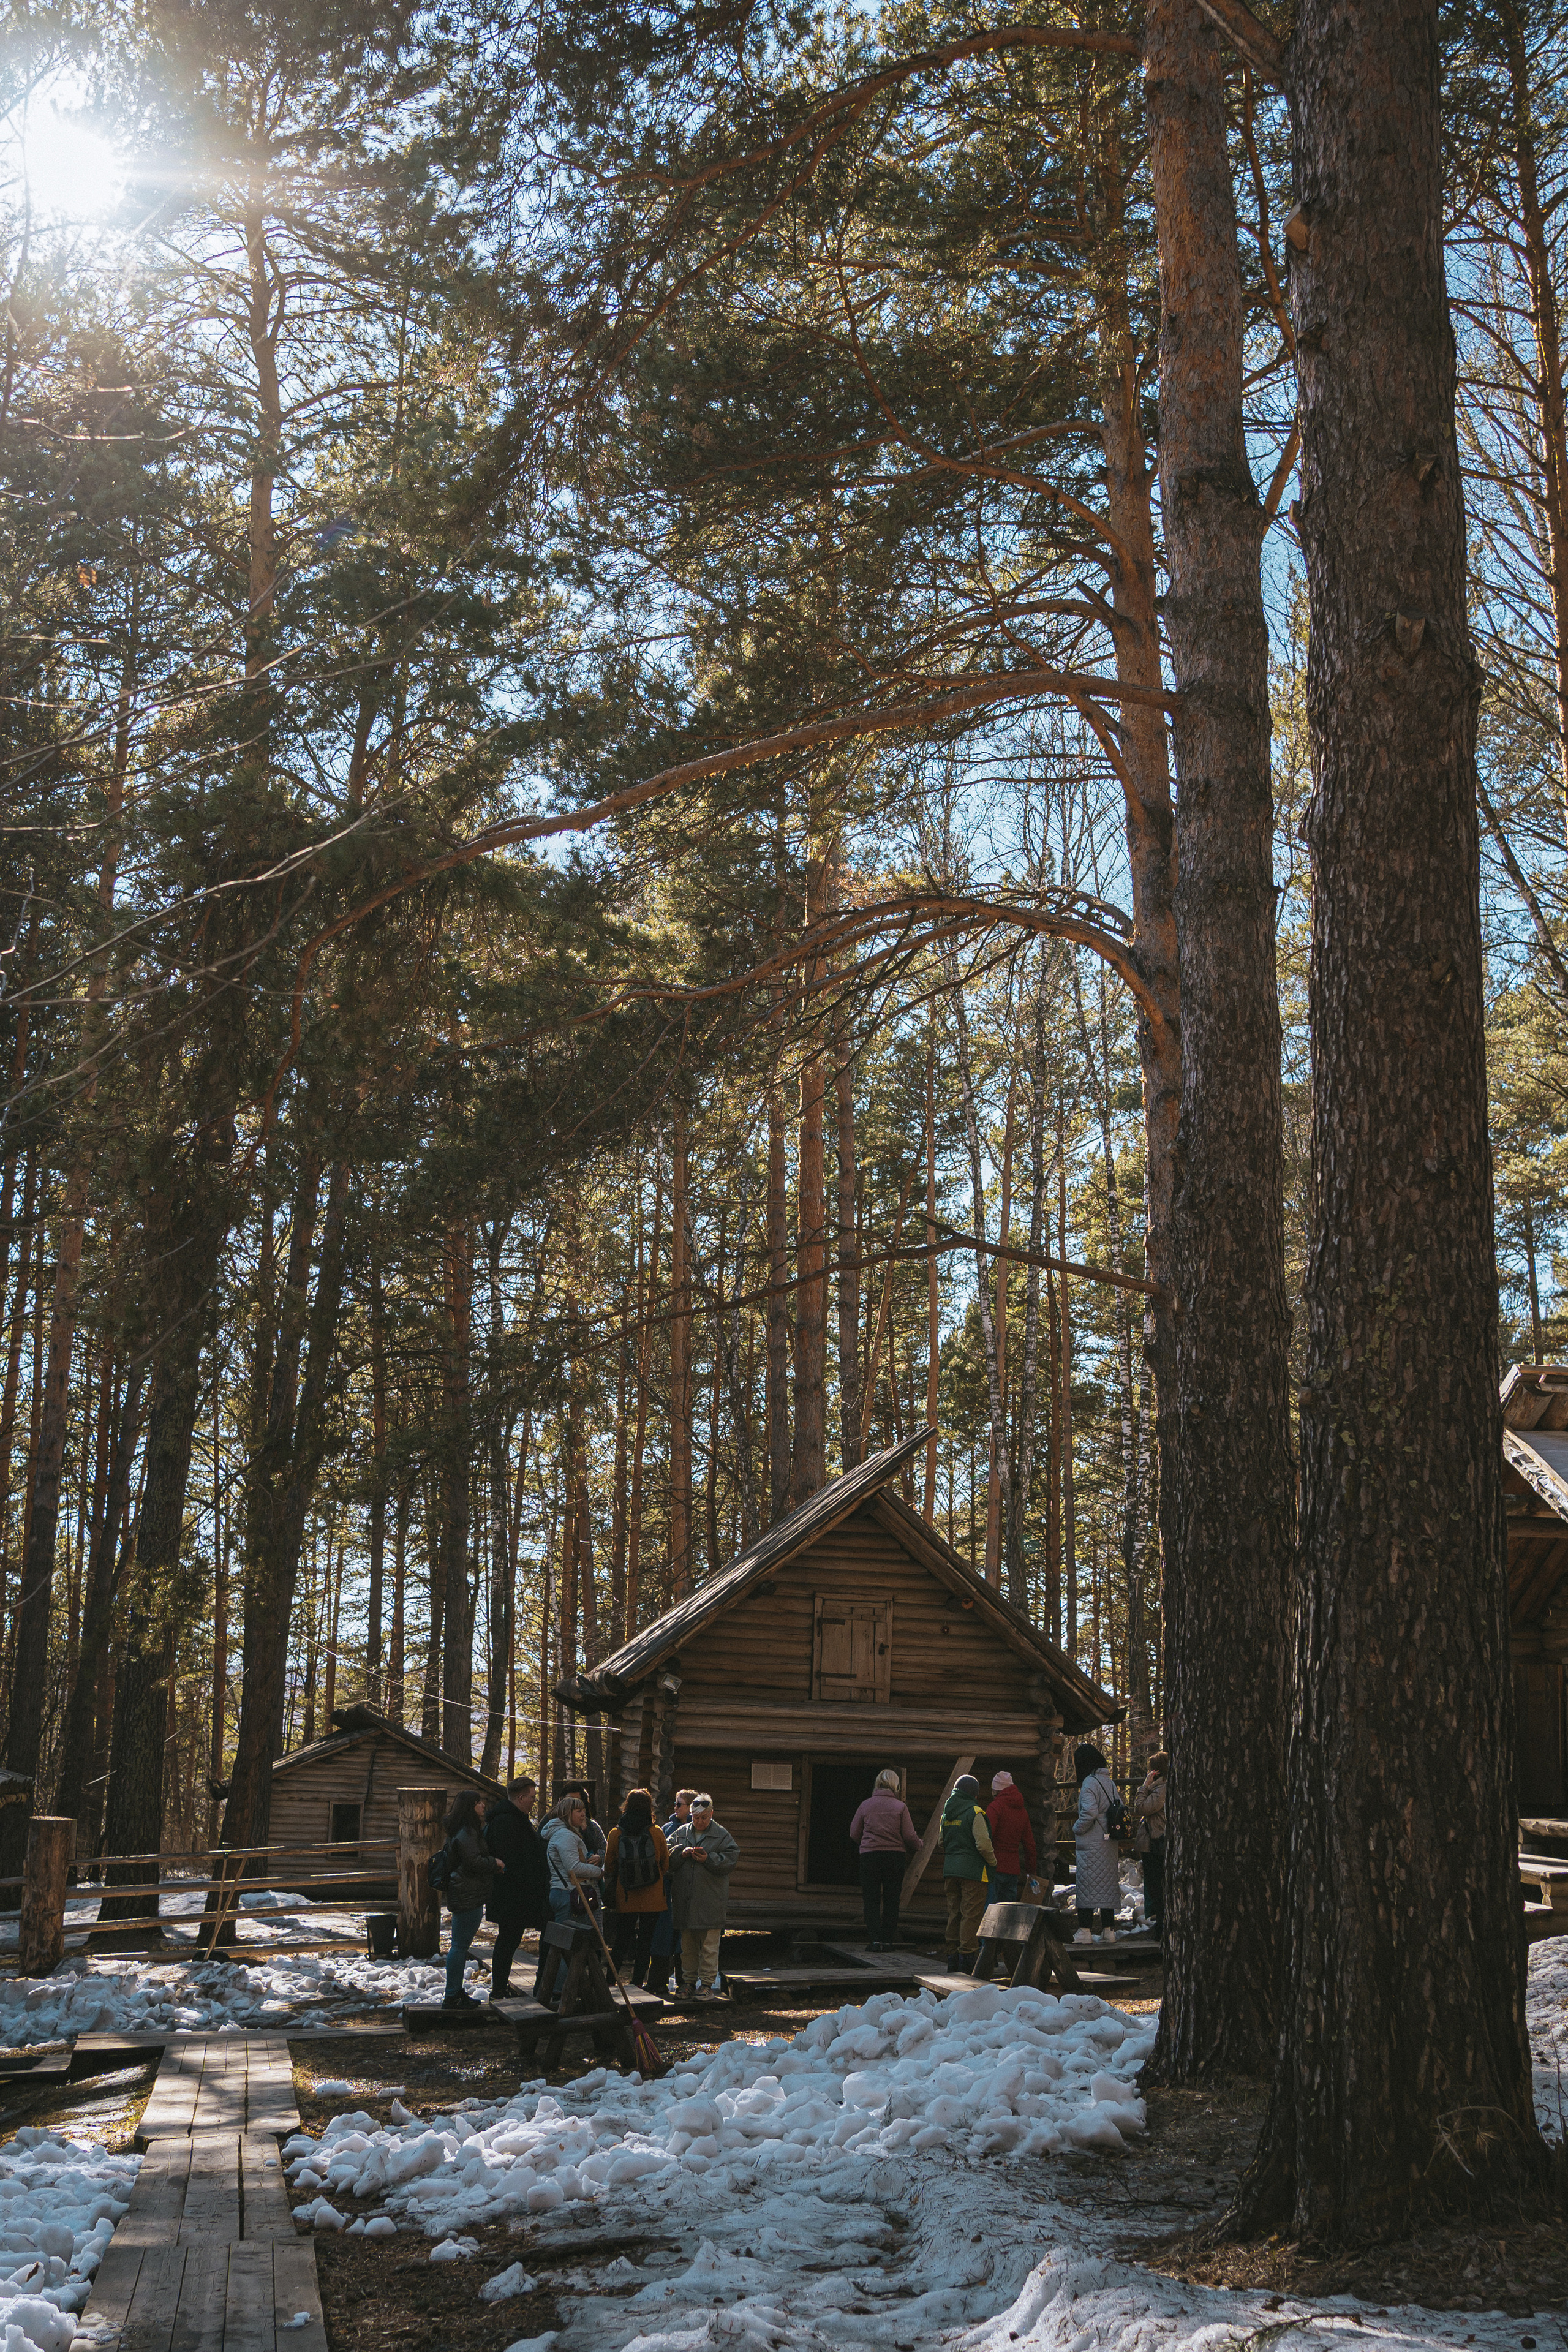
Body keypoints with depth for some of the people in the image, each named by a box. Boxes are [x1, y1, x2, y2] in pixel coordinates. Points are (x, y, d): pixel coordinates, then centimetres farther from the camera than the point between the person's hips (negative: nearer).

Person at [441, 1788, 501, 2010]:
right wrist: (495, 1863, -9)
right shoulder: (466, 1833, -16)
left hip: (462, 1894, 11)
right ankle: (452, 1997, -5)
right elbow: (474, 1862, -22)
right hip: (468, 1897, -11)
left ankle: (456, 1992, 22)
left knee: (460, 1945, 15)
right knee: (460, 1945, -7)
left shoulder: (470, 1830, 18)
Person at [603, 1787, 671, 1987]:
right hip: (652, 1899, -1)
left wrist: (609, 1893, 20)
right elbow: (666, 1864, 6)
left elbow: (609, 1867, 6)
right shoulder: (657, 1834, -5)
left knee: (622, 1940, 13)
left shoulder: (615, 1834, -3)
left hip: (625, 1899, 1)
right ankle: (638, 1983, 3)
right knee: (645, 1941, 5)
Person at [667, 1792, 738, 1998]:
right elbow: (667, 1860, 9)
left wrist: (709, 1859, -17)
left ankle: (707, 1984, 3)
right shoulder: (681, 1833, 11)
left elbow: (730, 1860, -6)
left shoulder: (722, 1836, 1)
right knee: (688, 1944, 12)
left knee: (709, 1946, -3)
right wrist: (681, 1853, -10)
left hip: (710, 1902, -4)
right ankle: (689, 1982, 21)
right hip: (684, 1900, 4)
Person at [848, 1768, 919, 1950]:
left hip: (869, 1855, 0)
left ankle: (875, 1939, -6)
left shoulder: (865, 1805, 3)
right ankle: (888, 1940, 7)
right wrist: (917, 1847, 19)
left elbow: (854, 1833, 8)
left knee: (871, 1900, 5)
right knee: (891, 1900, 9)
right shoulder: (900, 1807, -1)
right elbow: (909, 1836, -3)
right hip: (895, 1855, 0)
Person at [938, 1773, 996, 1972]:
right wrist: (993, 1861, -1)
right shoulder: (975, 1813, -12)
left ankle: (953, 1956, 14)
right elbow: (983, 1844, -16)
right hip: (974, 1871, -7)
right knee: (972, 1914, -3)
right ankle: (966, 1954, -4)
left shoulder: (946, 1815, 12)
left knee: (954, 1913, 12)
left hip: (950, 1870, 7)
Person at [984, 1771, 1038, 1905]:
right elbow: (1029, 1844, 21)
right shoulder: (1022, 1811, 16)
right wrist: (1031, 1870, 30)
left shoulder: (995, 1807, -6)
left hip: (995, 1867, -7)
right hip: (1013, 1869, 7)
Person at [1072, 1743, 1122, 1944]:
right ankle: (1109, 1931, 12)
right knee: (1108, 1886, 11)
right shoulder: (1110, 1782, 12)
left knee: (1087, 1887, -3)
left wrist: (1076, 1829, -7)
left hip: (1092, 1845, -8)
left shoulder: (1090, 1783, -13)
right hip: (1110, 1844, 8)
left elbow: (1090, 1813, -23)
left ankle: (1085, 1931, -4)